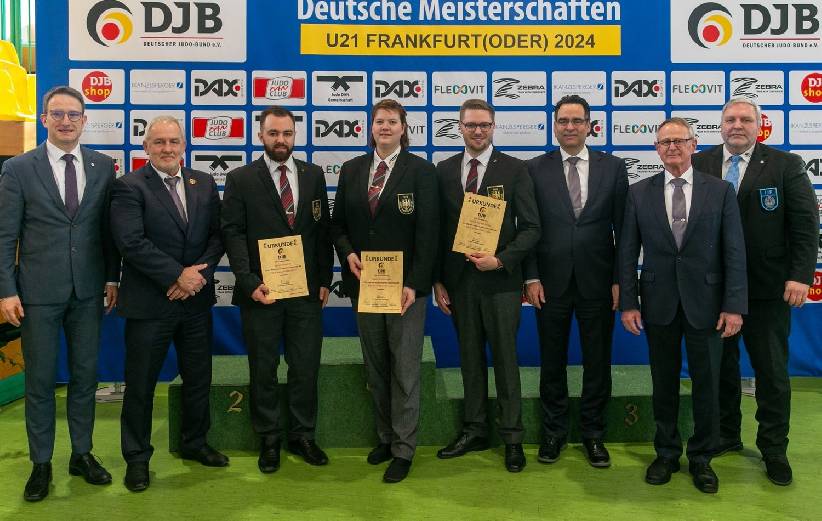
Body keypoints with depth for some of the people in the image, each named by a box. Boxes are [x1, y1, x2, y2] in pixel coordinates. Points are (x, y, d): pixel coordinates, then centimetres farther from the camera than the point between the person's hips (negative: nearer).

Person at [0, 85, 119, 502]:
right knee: (40, 380, 7)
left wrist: (112, 278, 4)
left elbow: (109, 228, 7)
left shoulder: (103, 167, 4)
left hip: (88, 291, 2)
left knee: (85, 375, 11)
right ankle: (41, 464, 21)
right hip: (38, 292, -2)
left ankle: (82, 454, 26)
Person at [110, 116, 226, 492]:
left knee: (198, 378, 16)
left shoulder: (204, 184, 8)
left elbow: (217, 235, 4)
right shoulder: (129, 187, -7)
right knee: (140, 384, 6)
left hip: (196, 300, 5)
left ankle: (194, 443, 35)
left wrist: (198, 273, -11)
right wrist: (178, 275, -18)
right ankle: (137, 458, 23)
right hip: (149, 303, -4)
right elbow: (131, 242, -17)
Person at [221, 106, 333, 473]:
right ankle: (268, 440, 24)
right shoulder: (241, 179, 0)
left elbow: (323, 229, 9)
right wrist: (250, 282, -14)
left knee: (306, 369, 8)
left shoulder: (313, 175, 8)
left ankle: (302, 436, 24)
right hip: (261, 291, -2)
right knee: (263, 371, 9)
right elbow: (233, 233, -4)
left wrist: (325, 280, 4)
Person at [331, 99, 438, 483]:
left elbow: (427, 231, -9)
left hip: (405, 286, -4)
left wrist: (415, 283, -15)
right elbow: (338, 223, 14)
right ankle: (385, 436, 28)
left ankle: (403, 450, 13)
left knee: (405, 369, 2)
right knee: (375, 368, 13)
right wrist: (347, 253, -6)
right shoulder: (351, 170, 9)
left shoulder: (421, 170, -4)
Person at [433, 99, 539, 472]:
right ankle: (474, 431, 25)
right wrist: (437, 281, 4)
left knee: (505, 360, 4)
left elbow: (530, 227, -3)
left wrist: (501, 260, -16)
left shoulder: (514, 169, -1)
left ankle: (512, 438, 16)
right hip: (459, 280, 3)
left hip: (501, 281, -3)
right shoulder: (444, 170, 8)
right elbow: (439, 229, 8)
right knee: (470, 358, 12)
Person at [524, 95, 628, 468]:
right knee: (552, 362, 10)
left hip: (597, 281, 1)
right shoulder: (535, 169, 2)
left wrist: (619, 279, -2)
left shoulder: (613, 167, 4)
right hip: (551, 282, 0)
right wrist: (531, 277, -5)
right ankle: (553, 432, 26)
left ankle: (593, 433, 25)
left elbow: (623, 227, 3)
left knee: (598, 362, 9)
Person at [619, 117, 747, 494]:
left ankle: (701, 458, 25)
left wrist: (734, 305, -8)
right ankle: (666, 454, 27)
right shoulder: (639, 193, 3)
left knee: (706, 384, 8)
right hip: (659, 304, 1)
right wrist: (628, 302, -4)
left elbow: (734, 252, -2)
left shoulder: (720, 191, 1)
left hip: (705, 303, 0)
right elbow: (627, 252, 2)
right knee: (664, 384, 11)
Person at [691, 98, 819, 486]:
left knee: (772, 370, 7)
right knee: (720, 365, 13)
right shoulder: (699, 164, 2)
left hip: (768, 287, -2)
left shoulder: (786, 165, -1)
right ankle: (726, 436, 29)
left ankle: (774, 449, 21)